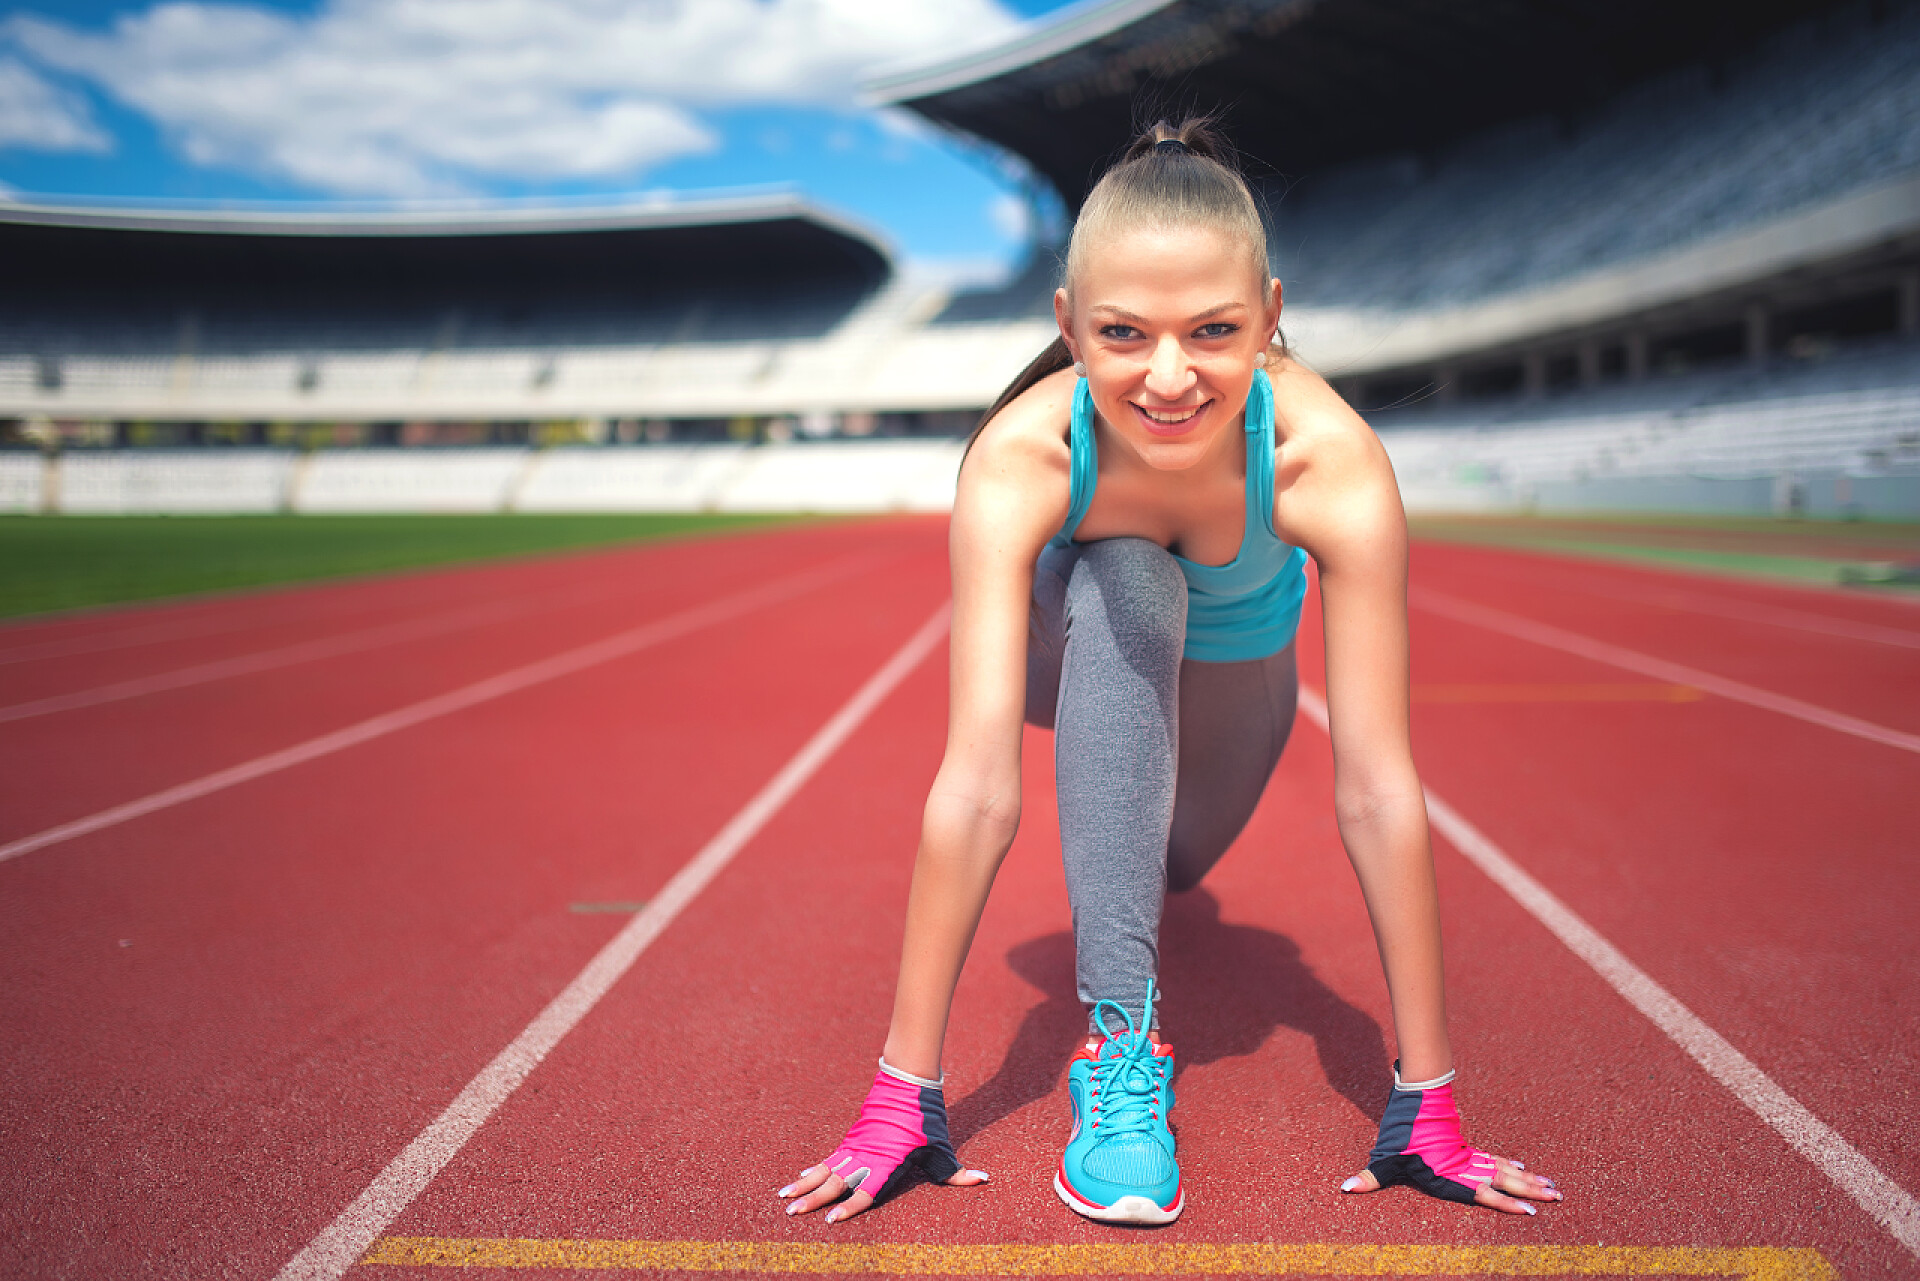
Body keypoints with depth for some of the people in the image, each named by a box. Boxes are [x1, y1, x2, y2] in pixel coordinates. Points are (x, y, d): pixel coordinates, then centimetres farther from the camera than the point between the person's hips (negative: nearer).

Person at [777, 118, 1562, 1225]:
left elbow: (1378, 789, -37)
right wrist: (903, 1095, -41)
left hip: (1233, 673, 2)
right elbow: (977, 788, -42)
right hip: (1086, 655, -2)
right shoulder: (1018, 460, -40)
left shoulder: (1331, 460, -39)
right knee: (1125, 586, -35)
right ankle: (1121, 1034, -27)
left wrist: (1429, 1101, -33)